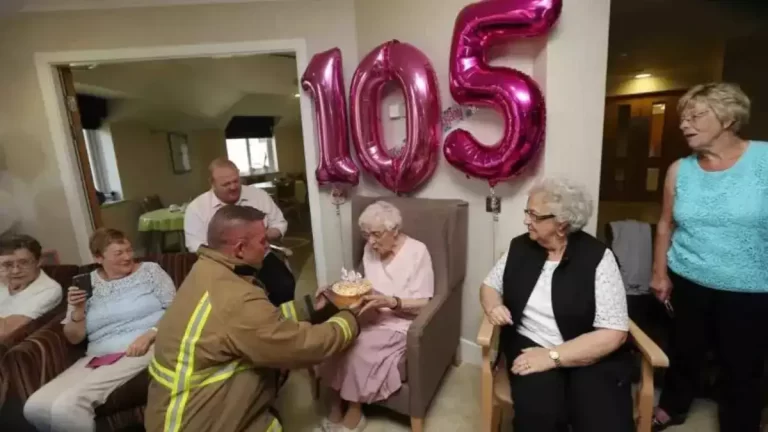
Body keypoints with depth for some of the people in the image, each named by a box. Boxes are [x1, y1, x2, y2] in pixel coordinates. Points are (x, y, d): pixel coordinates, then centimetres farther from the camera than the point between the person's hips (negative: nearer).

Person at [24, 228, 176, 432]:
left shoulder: (150, 270, 4)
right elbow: (74, 339, 13)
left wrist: (149, 335, -19)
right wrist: (78, 310, -5)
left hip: (143, 348, -5)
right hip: (98, 357, 5)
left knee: (67, 405, -23)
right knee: (35, 407, -14)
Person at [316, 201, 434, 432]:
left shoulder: (417, 252, -13)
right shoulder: (370, 249, 4)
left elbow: (423, 304, -13)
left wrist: (391, 302, -28)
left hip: (399, 323, -5)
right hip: (370, 317, 6)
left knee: (358, 347, -26)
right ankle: (336, 409, 1)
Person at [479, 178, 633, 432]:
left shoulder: (598, 257, -9)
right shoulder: (519, 247, 2)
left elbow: (614, 333, -12)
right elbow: (489, 286, 14)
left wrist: (552, 356, -20)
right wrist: (493, 307, -9)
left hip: (592, 356, -1)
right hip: (530, 346, 2)